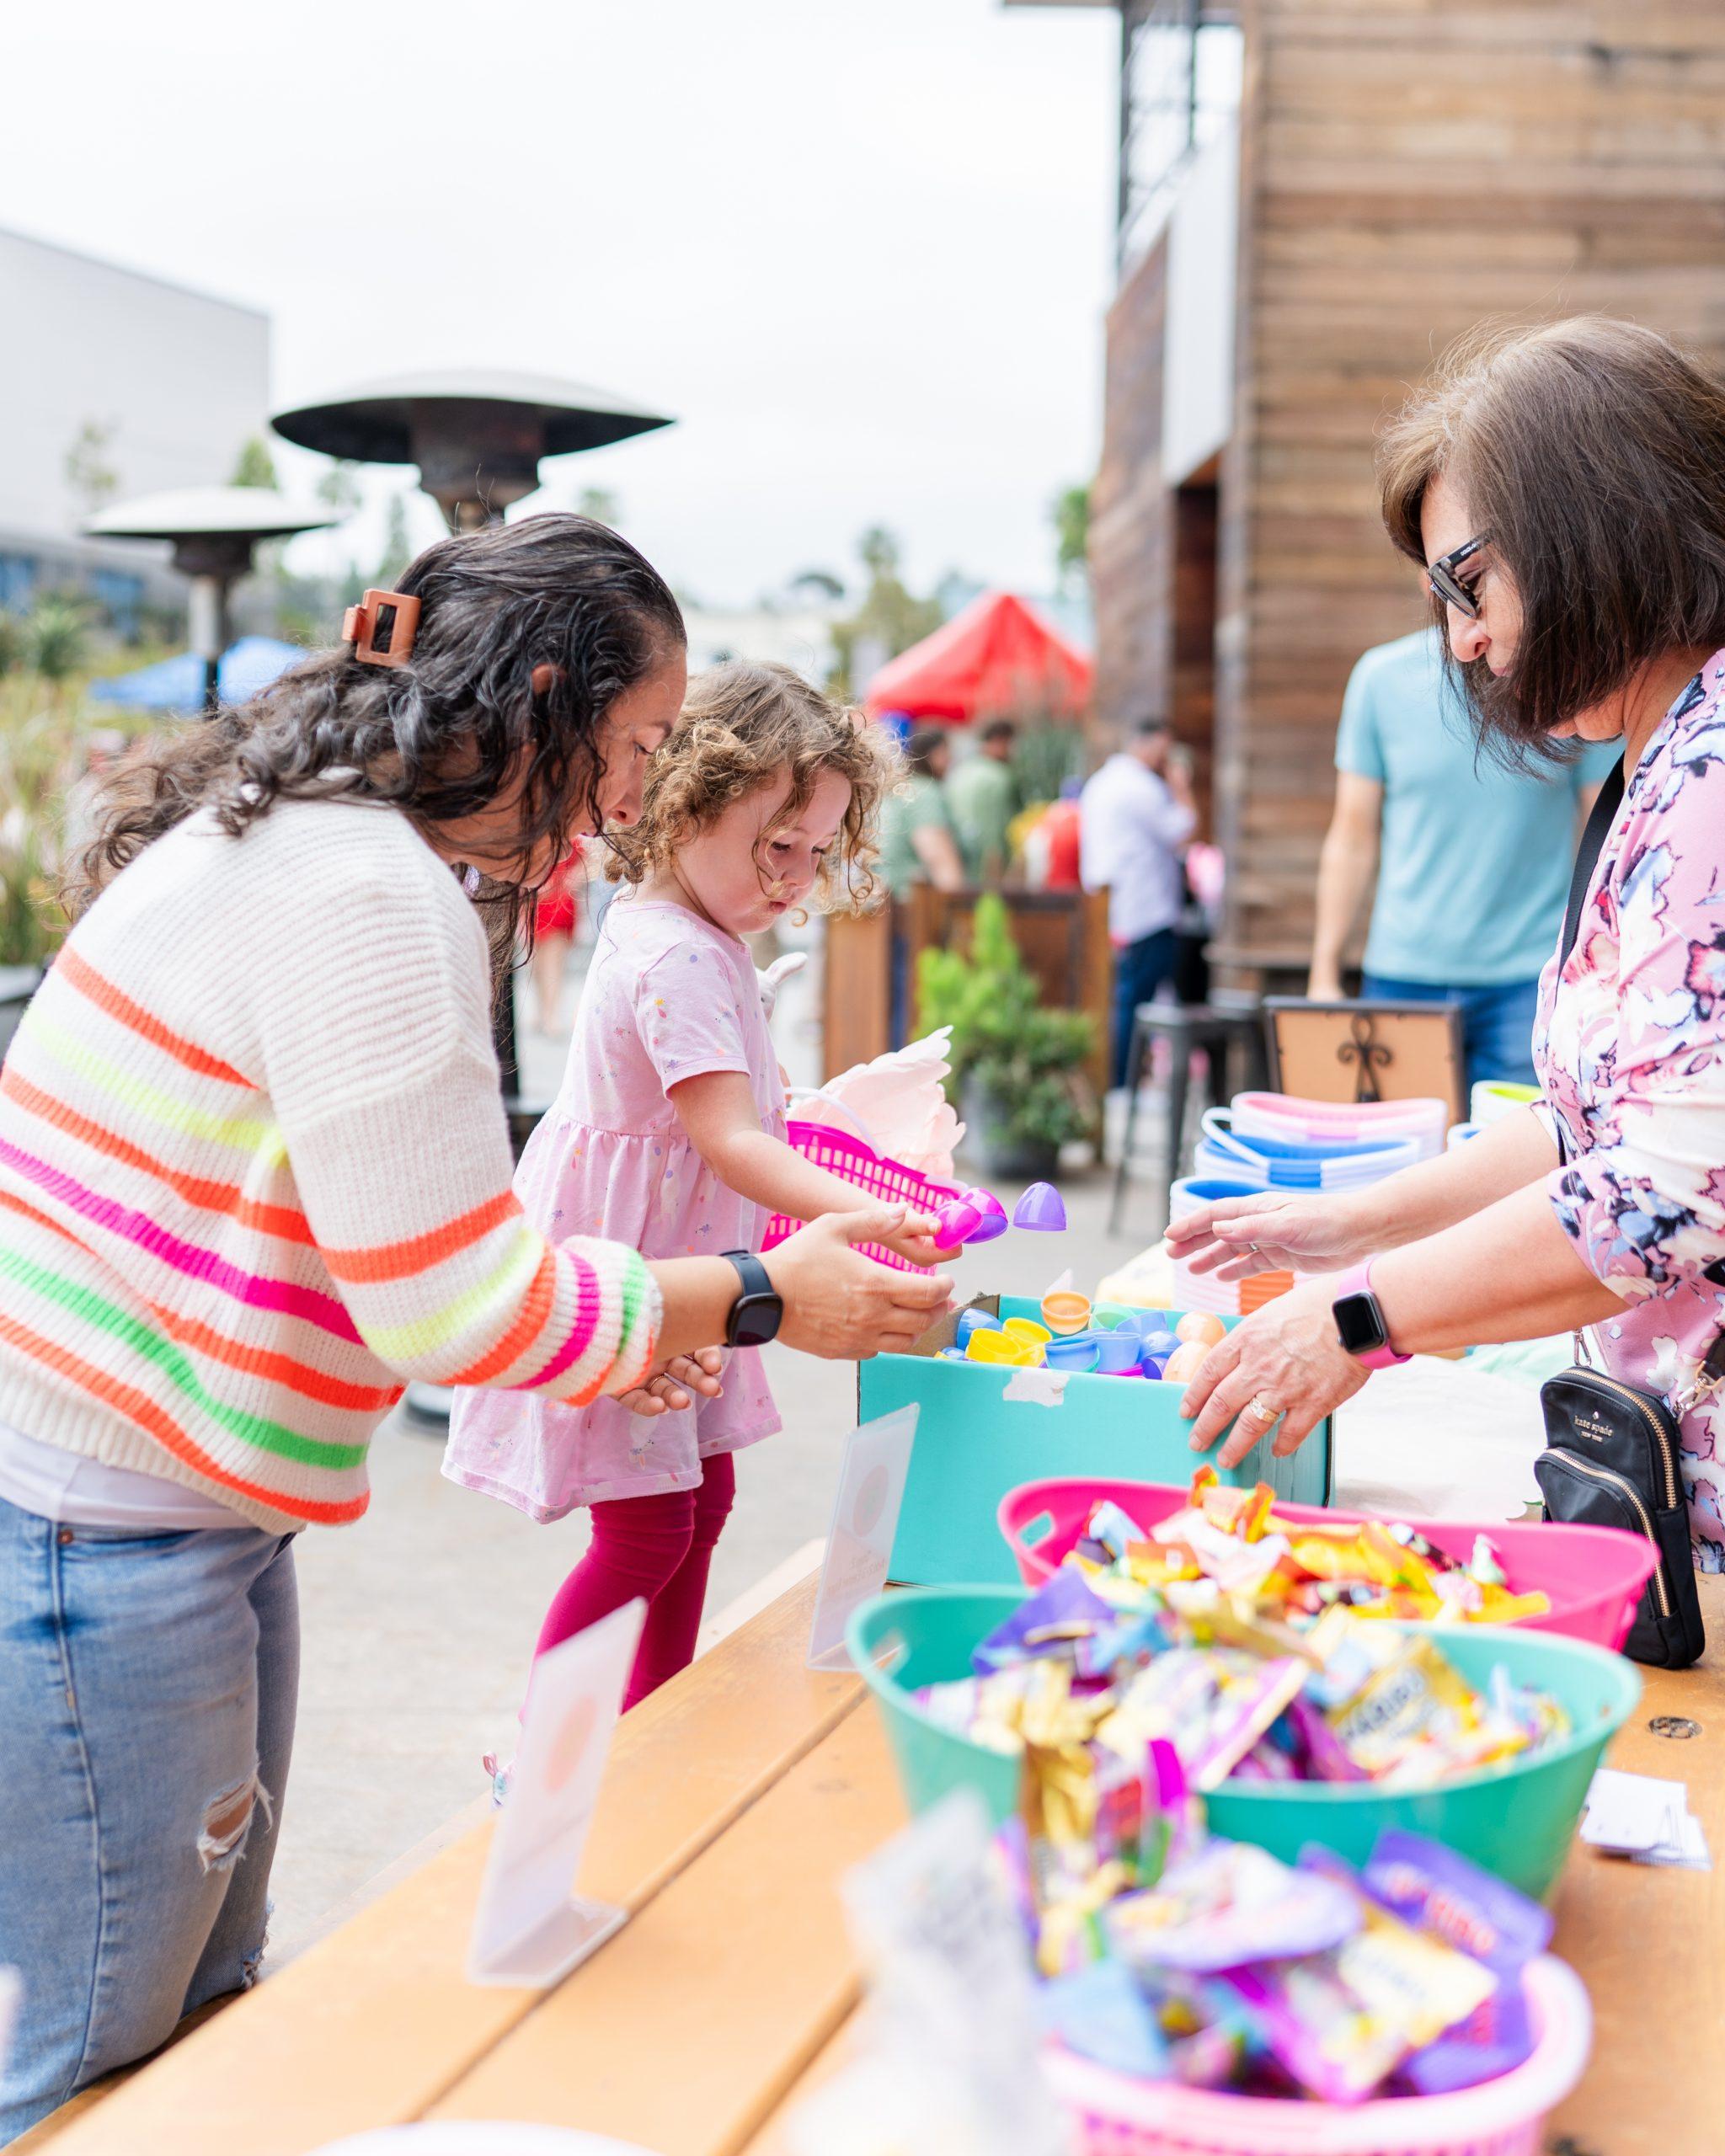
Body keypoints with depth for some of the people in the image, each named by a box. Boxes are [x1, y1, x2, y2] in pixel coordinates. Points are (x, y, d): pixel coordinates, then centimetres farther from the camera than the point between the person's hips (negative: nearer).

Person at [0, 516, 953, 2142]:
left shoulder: (315, 840, 12)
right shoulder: (368, 897, -21)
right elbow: (452, 1306, -20)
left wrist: (613, 1322, 12)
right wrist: (760, 1303, -9)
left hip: (191, 1508, 11)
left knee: (209, 2010, 20)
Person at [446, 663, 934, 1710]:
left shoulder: (698, 937, 8)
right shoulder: (675, 958, -24)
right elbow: (731, 1145, -32)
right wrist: (865, 1214, -41)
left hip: (673, 1271, 10)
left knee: (703, 1500, 15)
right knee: (646, 1528, -4)